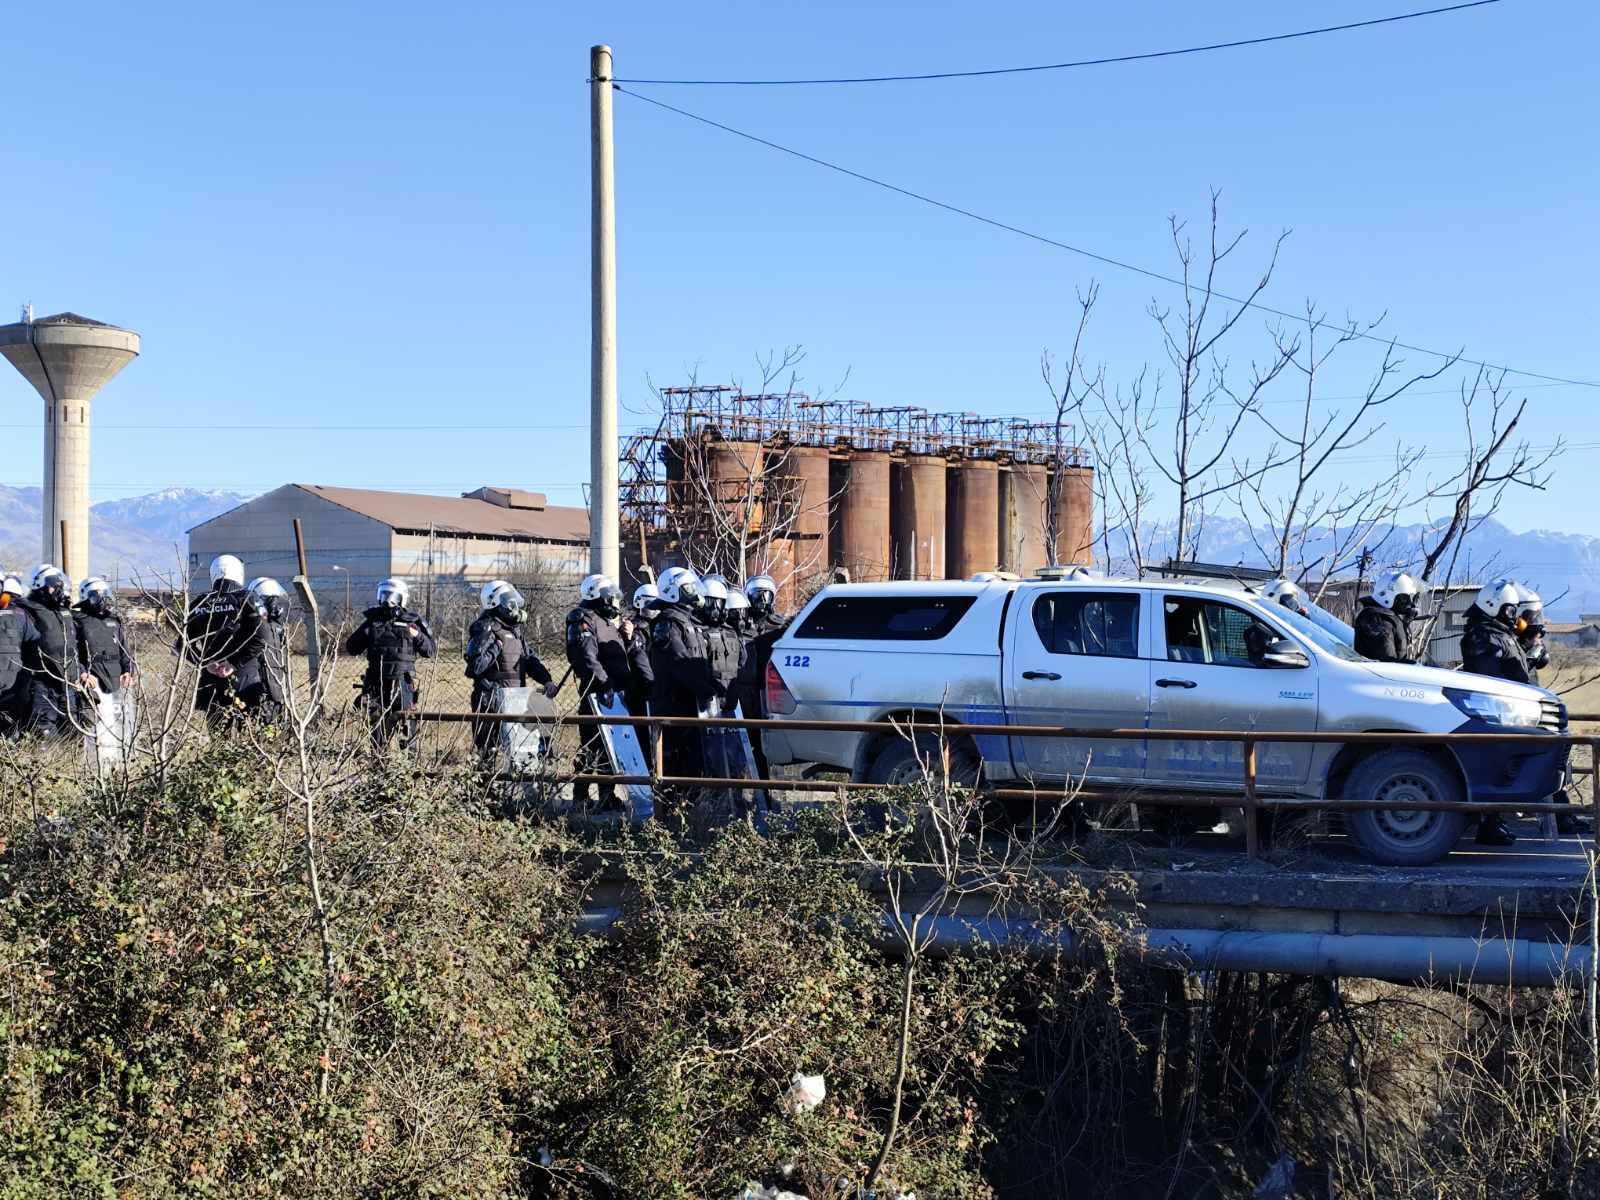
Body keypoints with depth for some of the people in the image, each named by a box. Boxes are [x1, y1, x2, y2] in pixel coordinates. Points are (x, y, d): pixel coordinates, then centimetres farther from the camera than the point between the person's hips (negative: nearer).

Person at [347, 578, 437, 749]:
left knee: (406, 722, -6)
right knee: (378, 722, 7)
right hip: (376, 682, 3)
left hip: (402, 681, -3)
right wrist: (364, 634, -5)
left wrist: (418, 636, -13)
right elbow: (351, 648, 10)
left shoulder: (412, 622, 3)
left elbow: (431, 650, 4)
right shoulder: (372, 620, 8)